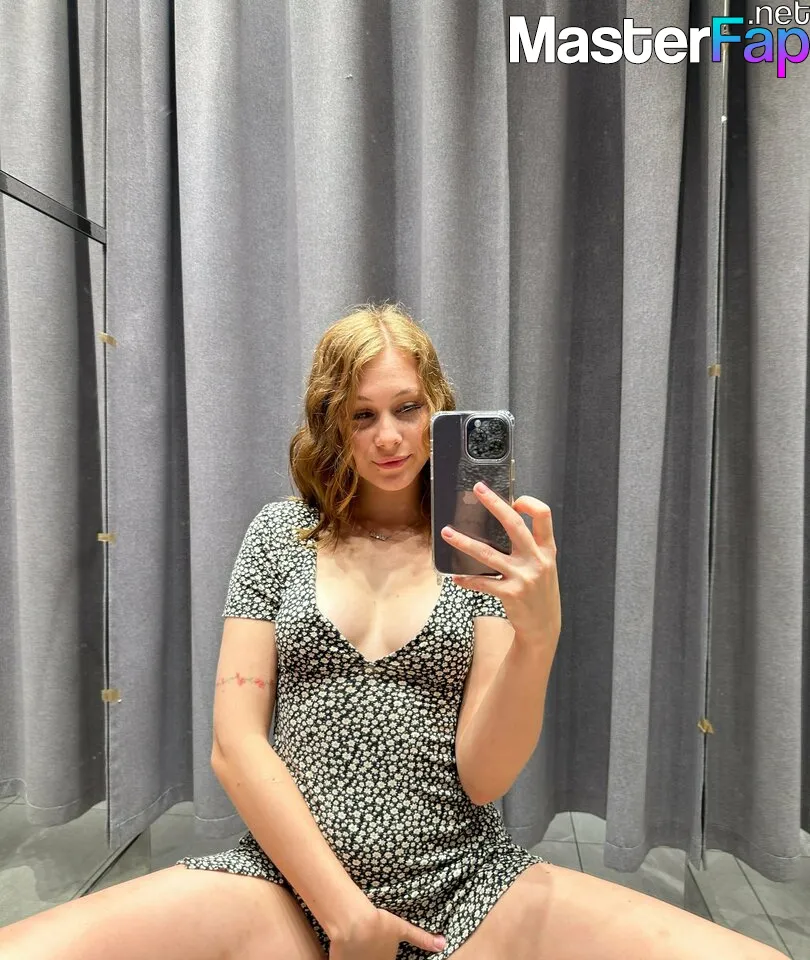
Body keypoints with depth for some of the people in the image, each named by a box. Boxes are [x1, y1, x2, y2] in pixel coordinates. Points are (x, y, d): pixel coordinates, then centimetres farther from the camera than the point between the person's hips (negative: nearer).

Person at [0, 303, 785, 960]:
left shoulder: (487, 550, 1)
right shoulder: (283, 532, 3)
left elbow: (482, 776, -6)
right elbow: (234, 743, -1)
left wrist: (538, 636, -23)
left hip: (465, 886, 0)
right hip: (287, 878, 1)